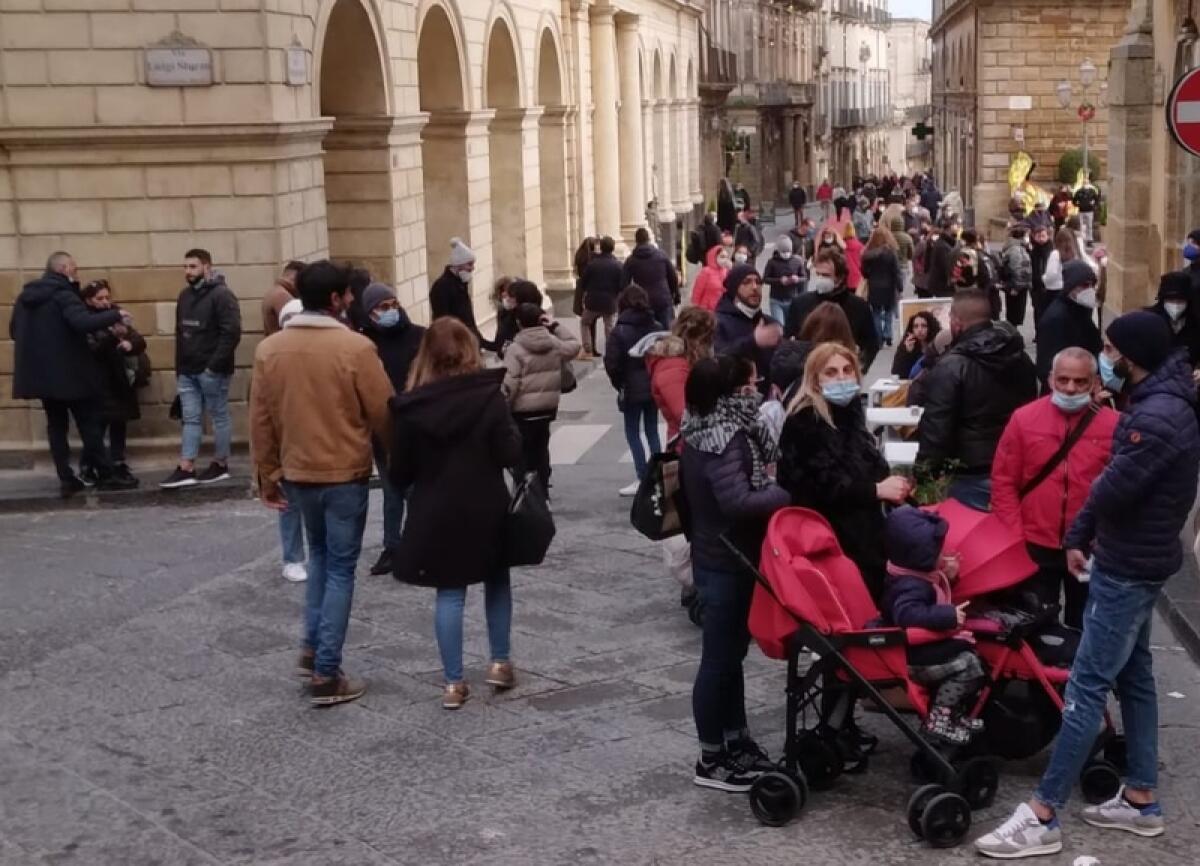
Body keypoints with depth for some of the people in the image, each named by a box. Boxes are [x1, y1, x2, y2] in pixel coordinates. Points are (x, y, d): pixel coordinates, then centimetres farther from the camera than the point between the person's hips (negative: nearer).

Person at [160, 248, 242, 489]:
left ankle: (220, 465, 13)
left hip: (212, 371, -7)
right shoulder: (185, 295, 13)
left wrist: (214, 365, -21)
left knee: (219, 416, 4)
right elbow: (180, 333, 18)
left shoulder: (221, 295, -12)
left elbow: (232, 333, -19)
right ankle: (186, 469, 6)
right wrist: (178, 367, 14)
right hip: (187, 370, 8)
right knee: (190, 418, 6)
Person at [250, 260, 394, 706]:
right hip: (345, 473, -5)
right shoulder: (356, 347, -15)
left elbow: (260, 421, 2)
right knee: (340, 568, 4)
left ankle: (313, 647, 22)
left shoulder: (269, 349, -2)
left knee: (319, 554, 26)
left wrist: (268, 477, 12)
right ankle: (326, 674, 4)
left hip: (297, 473, 5)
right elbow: (383, 413, -11)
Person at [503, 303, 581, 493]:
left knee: (523, 454, 1)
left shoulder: (515, 349, -14)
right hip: (548, 408, 6)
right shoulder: (554, 343, 1)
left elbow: (510, 384, -18)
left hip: (523, 412, -5)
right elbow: (574, 346, 21)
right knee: (541, 450, 16)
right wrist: (556, 326, 15)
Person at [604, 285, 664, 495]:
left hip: (632, 389, -5)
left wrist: (619, 384, 1)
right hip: (655, 387, 5)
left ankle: (643, 478, -3)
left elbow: (612, 363, -15)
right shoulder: (656, 328, 1)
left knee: (633, 433, 3)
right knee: (652, 431, 14)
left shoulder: (620, 331, -13)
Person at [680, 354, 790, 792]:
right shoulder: (724, 441, -23)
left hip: (720, 558, 10)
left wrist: (770, 483, -1)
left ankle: (736, 740, 32)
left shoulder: (708, 432, 7)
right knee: (719, 658, 1)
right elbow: (738, 501, -34)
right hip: (726, 564, -10)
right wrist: (789, 493, -25)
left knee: (730, 653, 19)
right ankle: (711, 759, 11)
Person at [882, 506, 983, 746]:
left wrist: (948, 576, 9)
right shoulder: (910, 585, -26)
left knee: (968, 655, 17)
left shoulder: (918, 574, 7)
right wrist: (950, 615, -38)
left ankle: (956, 713, 24)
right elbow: (908, 614, -44)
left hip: (928, 647, 11)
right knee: (967, 663, -19)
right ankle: (938, 721, -13)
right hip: (915, 657, -11)